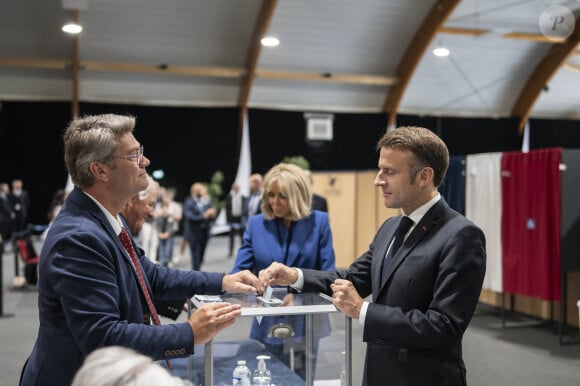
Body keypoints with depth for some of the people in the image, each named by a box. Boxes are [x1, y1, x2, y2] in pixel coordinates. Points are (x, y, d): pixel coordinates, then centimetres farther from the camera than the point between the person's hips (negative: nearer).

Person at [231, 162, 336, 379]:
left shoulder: (319, 221, -5)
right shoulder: (256, 223, 0)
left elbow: (327, 272, -5)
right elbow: (240, 270, -4)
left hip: (306, 319, -1)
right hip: (269, 321, 1)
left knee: (303, 379, 13)